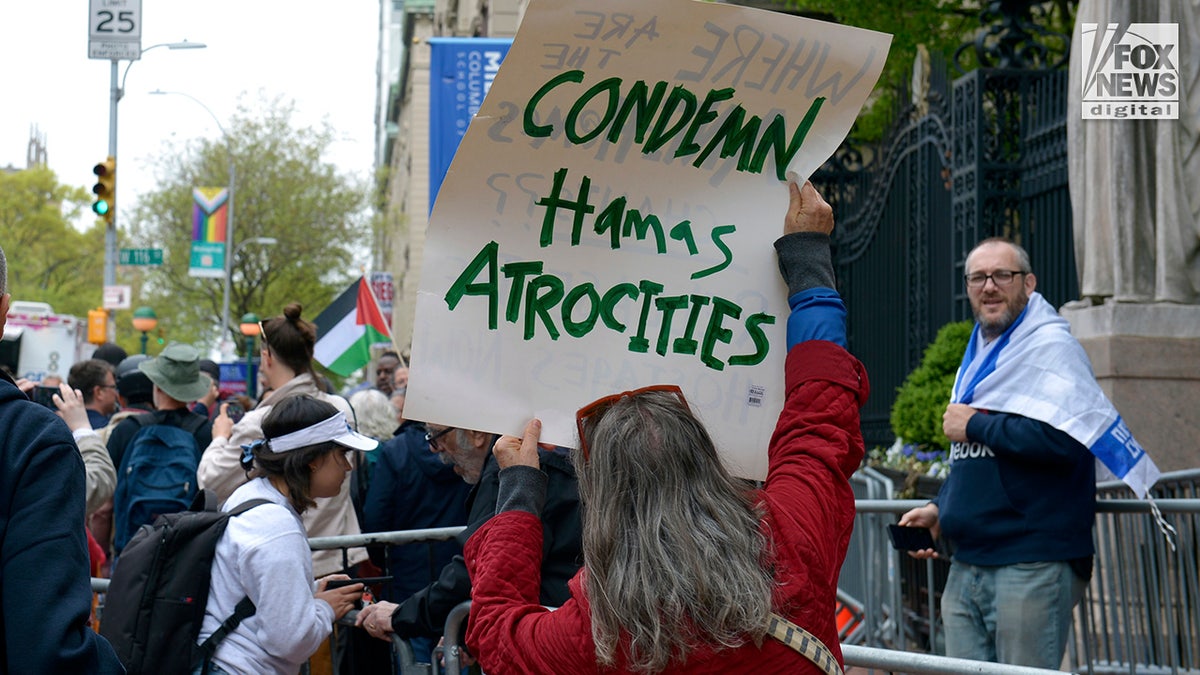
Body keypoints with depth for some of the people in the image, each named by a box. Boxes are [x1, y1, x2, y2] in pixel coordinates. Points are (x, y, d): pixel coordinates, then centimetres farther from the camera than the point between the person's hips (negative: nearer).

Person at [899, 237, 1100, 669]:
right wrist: (939, 510, 14)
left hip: (1032, 567, -8)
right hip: (968, 564, 9)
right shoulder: (978, 356, 21)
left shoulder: (1051, 346, -7)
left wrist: (975, 425, -12)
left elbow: (1062, 439, -23)